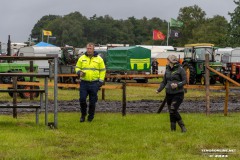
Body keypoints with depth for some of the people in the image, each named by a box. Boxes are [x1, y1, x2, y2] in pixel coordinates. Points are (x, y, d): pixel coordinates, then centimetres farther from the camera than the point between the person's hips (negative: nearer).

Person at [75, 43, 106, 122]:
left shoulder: (99, 59, 3)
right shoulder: (82, 58, 7)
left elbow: (103, 70, 7)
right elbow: (77, 67, 14)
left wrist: (101, 81, -1)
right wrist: (79, 72, -9)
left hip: (94, 83, -1)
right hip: (84, 82, 1)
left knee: (92, 101, 3)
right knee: (82, 99, -5)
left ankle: (91, 116, 18)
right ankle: (83, 114, 14)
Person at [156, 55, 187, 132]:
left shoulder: (180, 69, -6)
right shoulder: (167, 70, 11)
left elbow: (185, 81, -8)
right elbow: (164, 82, 14)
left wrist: (177, 85, -24)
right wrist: (159, 90, 0)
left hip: (178, 94, -6)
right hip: (169, 94, 6)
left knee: (173, 110, -18)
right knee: (171, 112, 6)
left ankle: (182, 127, -6)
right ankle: (173, 129, 12)